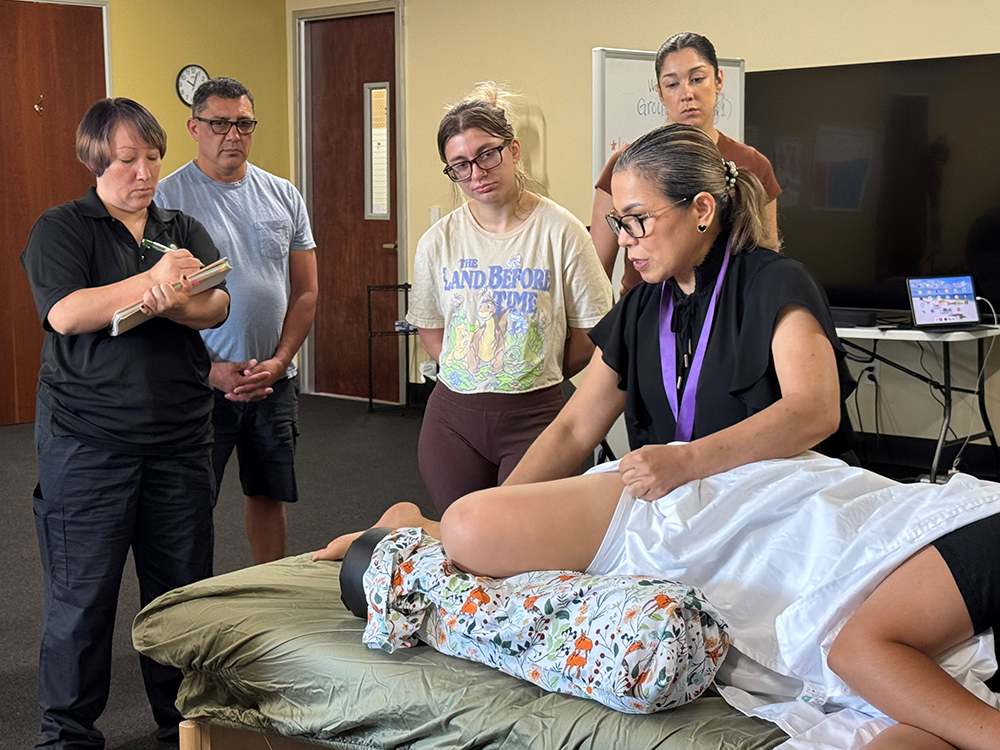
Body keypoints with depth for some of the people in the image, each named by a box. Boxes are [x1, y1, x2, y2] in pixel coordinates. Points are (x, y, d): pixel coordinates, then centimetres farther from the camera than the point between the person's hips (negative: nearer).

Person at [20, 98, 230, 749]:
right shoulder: (61, 229, 2)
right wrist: (152, 281, -18)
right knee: (82, 594, 0)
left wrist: (169, 302, -22)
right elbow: (65, 313, -15)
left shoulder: (184, 230, 13)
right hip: (87, 443, -4)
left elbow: (217, 307, -2)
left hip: (180, 438, 4)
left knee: (184, 586, 10)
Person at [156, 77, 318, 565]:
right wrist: (212, 370, -14)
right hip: (201, 383, -4)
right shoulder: (168, 198, -6)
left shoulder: (284, 196, 6)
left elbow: (305, 291, 7)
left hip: (274, 380, 4)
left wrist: (277, 363, -6)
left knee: (269, 494, 13)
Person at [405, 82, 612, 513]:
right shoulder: (438, 242, 4)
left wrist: (535, 376, 5)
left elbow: (590, 332, -2)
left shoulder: (559, 231, -6)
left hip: (534, 415, -3)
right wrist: (474, 375, 3)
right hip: (453, 416, 3)